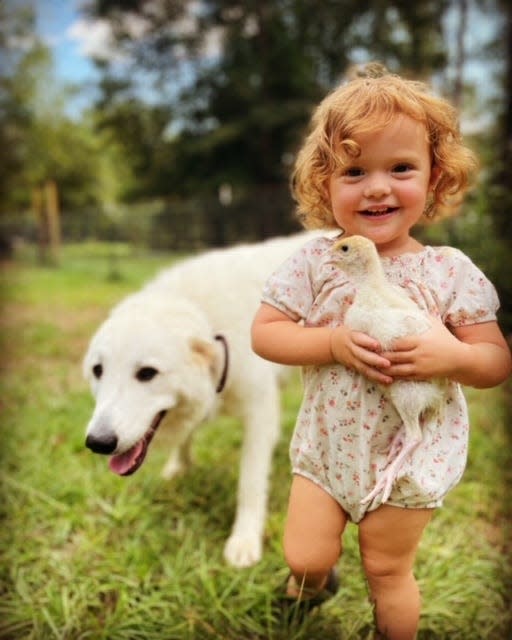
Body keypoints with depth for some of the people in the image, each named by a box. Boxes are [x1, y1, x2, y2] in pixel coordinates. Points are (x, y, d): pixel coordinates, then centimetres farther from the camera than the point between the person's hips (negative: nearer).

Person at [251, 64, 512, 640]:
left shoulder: (451, 271, -12)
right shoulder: (316, 261, -12)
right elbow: (264, 334, -12)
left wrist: (452, 356, -28)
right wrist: (334, 343, -26)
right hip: (328, 445, 1)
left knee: (387, 570, 16)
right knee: (303, 556, 12)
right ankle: (316, 577, 50)